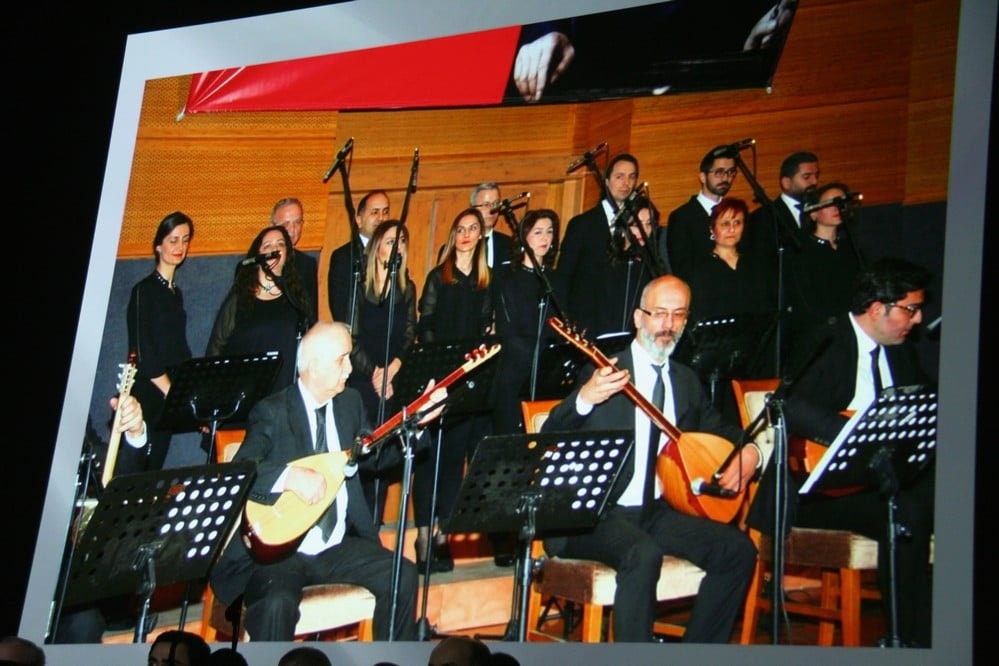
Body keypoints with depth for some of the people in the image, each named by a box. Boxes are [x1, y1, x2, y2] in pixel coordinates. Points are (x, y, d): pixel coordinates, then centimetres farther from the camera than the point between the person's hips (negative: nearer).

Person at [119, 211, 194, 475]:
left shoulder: (176, 293, 16)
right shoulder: (144, 290, -6)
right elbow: (142, 352, -12)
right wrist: (173, 393, -15)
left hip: (167, 396, 7)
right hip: (143, 396, -7)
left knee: (153, 471, 7)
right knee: (129, 472, -9)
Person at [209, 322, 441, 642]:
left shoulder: (350, 402, 8)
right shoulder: (271, 412, -12)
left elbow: (374, 454, 19)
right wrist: (290, 476, -36)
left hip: (338, 546, 6)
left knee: (403, 575, -9)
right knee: (277, 603, -33)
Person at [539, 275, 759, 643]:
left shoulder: (686, 380, 14)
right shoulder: (605, 372, -4)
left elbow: (716, 429, 29)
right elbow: (551, 441, -12)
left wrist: (749, 451, 5)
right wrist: (584, 399, -34)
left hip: (656, 511, 6)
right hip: (596, 514, -6)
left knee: (738, 548, -12)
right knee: (643, 554, -34)